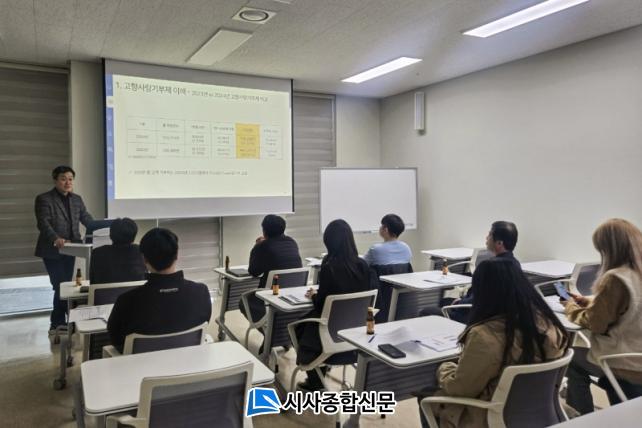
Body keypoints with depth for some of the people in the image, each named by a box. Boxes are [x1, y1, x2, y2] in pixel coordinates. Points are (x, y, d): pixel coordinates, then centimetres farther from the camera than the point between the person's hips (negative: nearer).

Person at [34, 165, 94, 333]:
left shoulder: (77, 199, 11)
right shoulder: (44, 199, -7)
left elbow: (87, 219, 10)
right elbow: (43, 223, -17)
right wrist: (56, 239, -34)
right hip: (52, 251, -5)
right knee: (60, 287, -7)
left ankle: (58, 322, 20)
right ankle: (58, 323, 7)